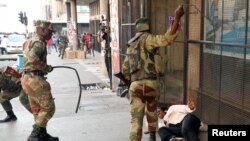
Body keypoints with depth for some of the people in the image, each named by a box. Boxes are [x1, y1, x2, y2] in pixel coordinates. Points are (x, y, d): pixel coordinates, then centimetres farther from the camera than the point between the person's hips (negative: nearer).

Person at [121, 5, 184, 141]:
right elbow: (167, 39, -18)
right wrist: (177, 18, -17)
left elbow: (125, 69, 26)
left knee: (136, 119, 2)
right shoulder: (146, 38, -1)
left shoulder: (130, 45, 20)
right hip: (151, 83, -3)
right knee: (152, 112, 21)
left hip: (135, 85, 3)